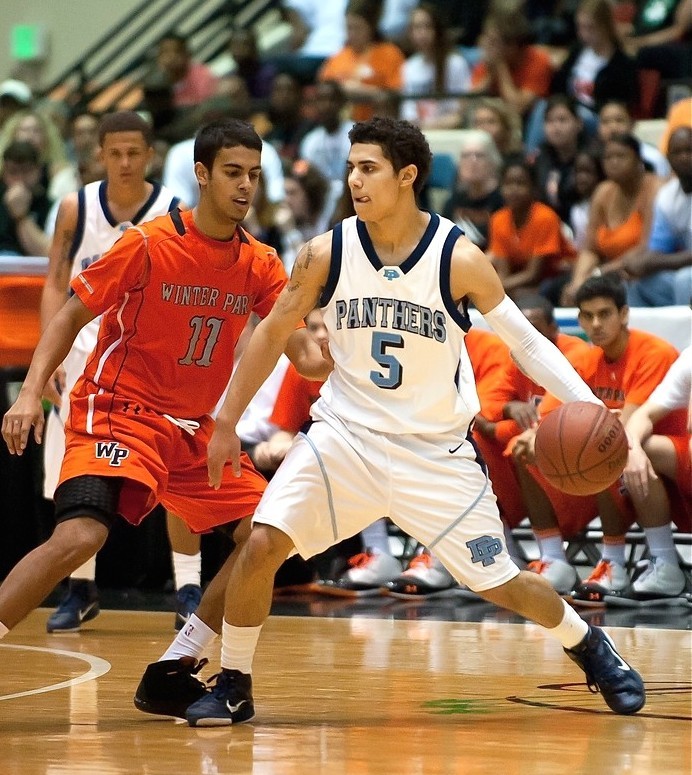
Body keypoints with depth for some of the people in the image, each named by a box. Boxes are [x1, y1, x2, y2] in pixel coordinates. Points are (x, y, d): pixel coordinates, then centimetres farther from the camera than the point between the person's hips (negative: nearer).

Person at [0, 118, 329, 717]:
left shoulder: (261, 266, 3)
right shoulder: (148, 245, -11)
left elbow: (306, 356, 0)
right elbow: (71, 315, -5)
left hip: (196, 430, 6)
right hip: (117, 413, -6)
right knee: (80, 534, -29)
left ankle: (173, 673, 8)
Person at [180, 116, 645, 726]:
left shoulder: (459, 258, -15)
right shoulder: (326, 254, -9)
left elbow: (524, 340, -7)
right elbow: (273, 334, 5)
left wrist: (587, 405, -21)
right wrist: (226, 423, 8)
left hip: (436, 448, -1)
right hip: (345, 433, 2)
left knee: (500, 582, 2)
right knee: (262, 544, -17)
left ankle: (590, 646, 32)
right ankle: (233, 688, 0)